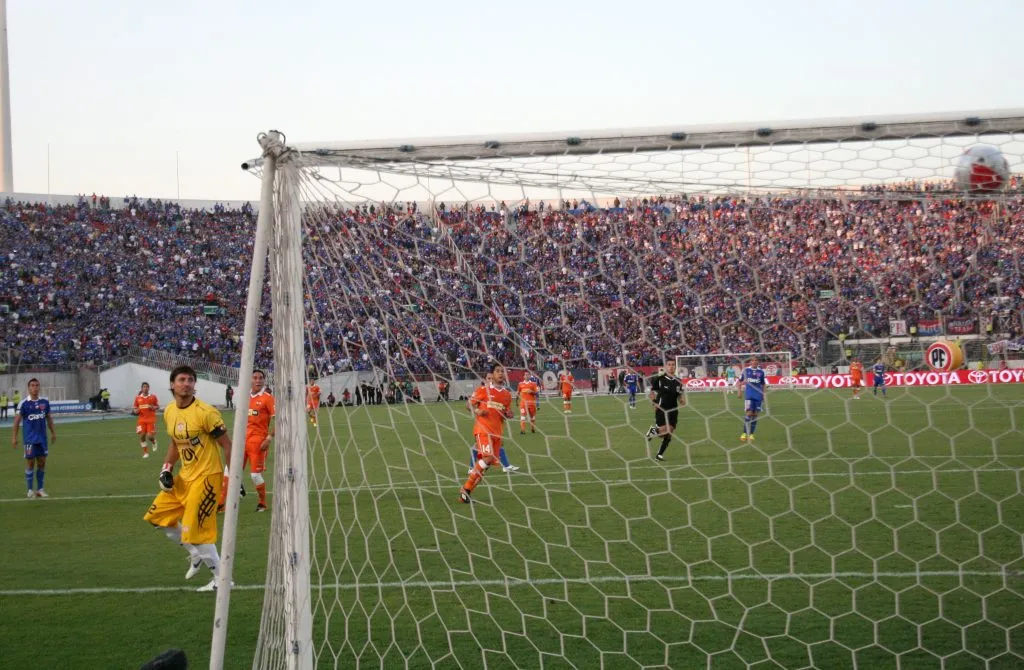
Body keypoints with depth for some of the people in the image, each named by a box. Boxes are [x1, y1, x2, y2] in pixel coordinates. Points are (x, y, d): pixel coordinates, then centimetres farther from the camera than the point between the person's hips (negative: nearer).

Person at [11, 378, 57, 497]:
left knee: (42, 462, 6)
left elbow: (49, 418, 14)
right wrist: (14, 437, -8)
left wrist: (53, 433, 11)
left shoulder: (45, 402, 4)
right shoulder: (23, 403, -7)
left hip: (42, 438, 4)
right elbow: (17, 420, -5)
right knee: (30, 463, 0)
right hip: (29, 438, -4)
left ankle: (40, 489, 15)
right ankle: (30, 491, 8)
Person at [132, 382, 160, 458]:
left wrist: (153, 407, -13)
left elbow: (158, 407, 7)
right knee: (142, 436, -5)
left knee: (150, 436, -10)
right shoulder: (138, 398, 5)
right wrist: (135, 411, -10)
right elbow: (135, 408, 13)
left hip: (151, 419, -2)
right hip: (142, 420, 2)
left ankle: (154, 442, 26)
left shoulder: (153, 397, 0)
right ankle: (145, 452, 9)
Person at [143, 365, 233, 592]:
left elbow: (226, 444, -13)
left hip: (206, 477, -8)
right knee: (157, 516, 12)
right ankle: (196, 554, 25)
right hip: (185, 477, 8)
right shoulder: (169, 412, 5)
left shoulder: (205, 412, -18)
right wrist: (167, 467, 8)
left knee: (194, 530, -10)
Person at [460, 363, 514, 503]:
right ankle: (465, 490, -15)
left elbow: (508, 414, 24)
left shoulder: (507, 395, 14)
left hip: (497, 432, 6)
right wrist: (477, 411, -15)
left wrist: (508, 415, 1)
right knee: (488, 457, -24)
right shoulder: (483, 390, -1)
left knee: (487, 464, 1)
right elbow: (470, 404, 5)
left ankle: (466, 493, 8)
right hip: (483, 429, -6)